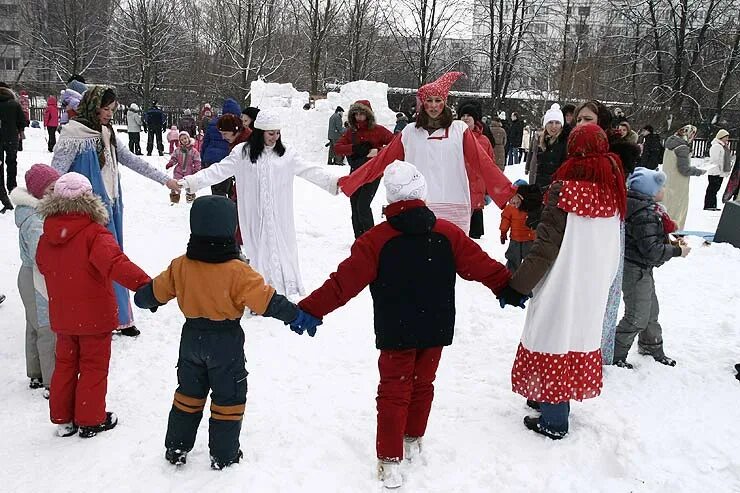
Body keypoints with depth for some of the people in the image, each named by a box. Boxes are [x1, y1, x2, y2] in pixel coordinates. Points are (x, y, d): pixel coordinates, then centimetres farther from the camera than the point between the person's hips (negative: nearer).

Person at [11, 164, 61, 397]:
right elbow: (40, 255, -36)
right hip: (38, 281, -11)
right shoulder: (34, 220, -26)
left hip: (33, 279, 11)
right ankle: (52, 384, 8)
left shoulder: (43, 211, 5)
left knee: (35, 327, 21)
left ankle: (37, 375, 37)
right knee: (49, 331, -2)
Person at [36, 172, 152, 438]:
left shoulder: (46, 238, -1)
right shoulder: (94, 234, -22)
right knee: (93, 367, 9)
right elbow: (115, 262, -38)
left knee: (65, 365, 20)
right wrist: (143, 283, -48)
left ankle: (63, 419, 29)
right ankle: (90, 421, 19)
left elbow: (42, 266, 17)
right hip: (95, 316, -5)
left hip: (62, 316, 5)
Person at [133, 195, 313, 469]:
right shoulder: (238, 272, -22)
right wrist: (295, 315, -11)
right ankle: (223, 457, 18)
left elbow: (157, 290, 7)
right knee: (229, 397, 11)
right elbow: (266, 300, -22)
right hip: (226, 343, -4)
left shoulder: (180, 266, -7)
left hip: (192, 338, 5)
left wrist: (143, 299, 29)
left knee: (189, 393, 21)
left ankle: (176, 449, 30)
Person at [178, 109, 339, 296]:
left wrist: (334, 182, -8)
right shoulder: (242, 152, 1)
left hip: (279, 217, 2)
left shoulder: (287, 154, 6)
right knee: (258, 252, 1)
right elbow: (218, 171, -2)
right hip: (254, 216, -1)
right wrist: (189, 181, -11)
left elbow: (310, 171, 4)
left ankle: (282, 294, 13)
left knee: (282, 251, 2)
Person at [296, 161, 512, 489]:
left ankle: (390, 460, 7)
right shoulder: (448, 234, -6)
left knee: (394, 392, 7)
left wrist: (310, 310, -13)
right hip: (435, 330, 3)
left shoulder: (377, 240, -16)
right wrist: (507, 287, 19)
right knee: (422, 384, 21)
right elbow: (480, 264, 2)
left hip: (396, 334, -3)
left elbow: (344, 282, -18)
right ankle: (413, 442, 37)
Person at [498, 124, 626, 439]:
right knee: (581, 335, 19)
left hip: (563, 285, -6)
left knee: (554, 341, 4)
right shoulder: (612, 190, 1)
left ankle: (553, 421, 13)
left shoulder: (565, 190, -16)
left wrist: (517, 286, -13)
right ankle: (556, 399, 35)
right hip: (595, 286, 6)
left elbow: (545, 247, -18)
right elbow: (611, 248, 8)